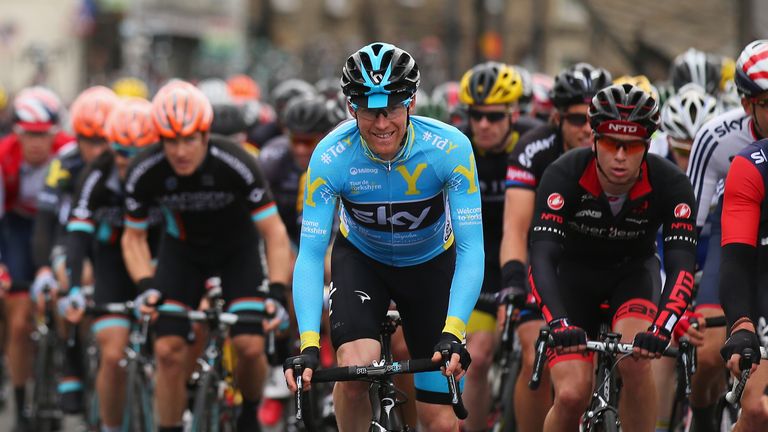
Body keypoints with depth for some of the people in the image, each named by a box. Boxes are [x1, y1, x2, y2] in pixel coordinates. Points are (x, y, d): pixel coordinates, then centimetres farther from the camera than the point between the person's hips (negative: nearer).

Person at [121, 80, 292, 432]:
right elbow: (134, 237, -10)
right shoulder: (144, 173, -26)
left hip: (237, 248, -2)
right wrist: (146, 286, -27)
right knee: (168, 350, -13)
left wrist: (277, 293, -38)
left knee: (249, 346, -17)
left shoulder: (235, 165, -33)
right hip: (182, 250, 2)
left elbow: (274, 232, -27)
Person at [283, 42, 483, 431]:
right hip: (361, 257, 0)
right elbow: (310, 256, -28)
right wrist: (308, 345, -40)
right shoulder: (330, 156, -29)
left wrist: (453, 334, -44)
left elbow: (471, 249, -31)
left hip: (431, 263, 0)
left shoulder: (450, 148, -31)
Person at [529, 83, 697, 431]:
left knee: (635, 361, -30)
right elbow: (541, 255, -36)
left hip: (633, 269, 1)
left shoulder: (670, 184, -27)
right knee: (572, 394, -18)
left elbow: (681, 265, -32)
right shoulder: (564, 175, -29)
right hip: (574, 271, 0)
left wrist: (661, 330, -49)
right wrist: (560, 324, -51)